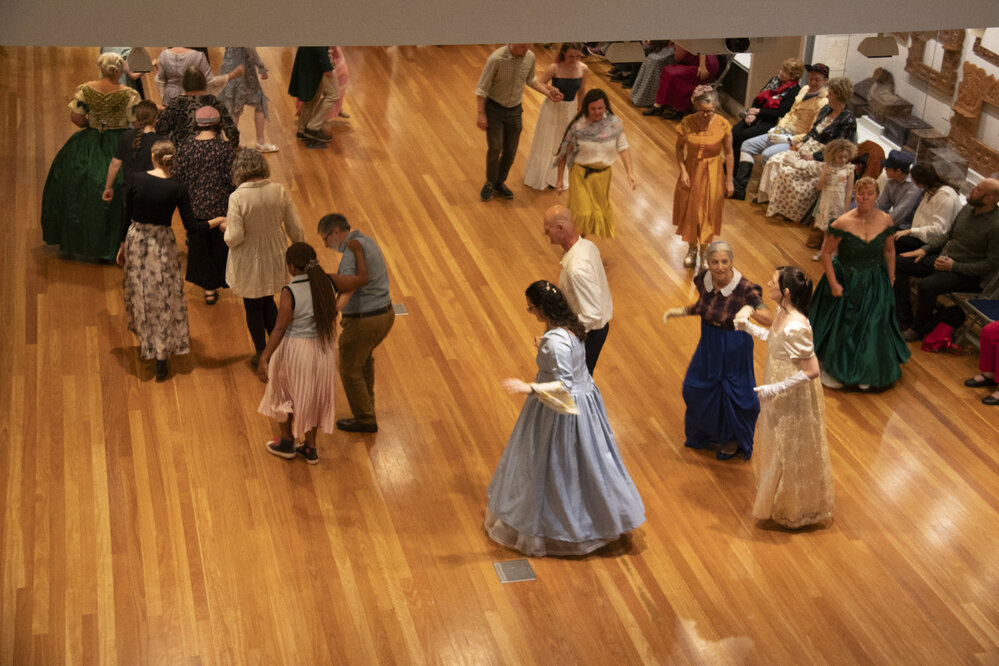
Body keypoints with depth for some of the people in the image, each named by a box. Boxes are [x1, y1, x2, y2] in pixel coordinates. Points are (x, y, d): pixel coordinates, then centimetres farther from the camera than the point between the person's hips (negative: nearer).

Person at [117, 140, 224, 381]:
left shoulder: (136, 179, -9)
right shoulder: (176, 188, -14)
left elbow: (127, 216, -2)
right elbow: (191, 226, -14)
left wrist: (123, 246, 10)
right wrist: (218, 221, 0)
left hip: (136, 241, 2)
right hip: (162, 244, -2)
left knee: (139, 295, 21)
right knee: (164, 299, 9)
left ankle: (144, 344, 39)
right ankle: (161, 359, 12)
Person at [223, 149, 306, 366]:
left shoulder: (237, 197, -23)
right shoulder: (279, 191, -13)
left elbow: (234, 237, -23)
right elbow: (295, 228, -6)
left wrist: (226, 228, 0)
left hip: (249, 261, -3)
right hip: (274, 256, 3)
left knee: (253, 307, 17)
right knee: (267, 302, 25)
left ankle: (262, 355, 32)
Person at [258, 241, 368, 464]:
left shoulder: (290, 292, -23)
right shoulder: (327, 283, -10)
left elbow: (279, 329, -23)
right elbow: (362, 277, 0)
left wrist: (264, 359, -21)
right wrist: (357, 252, 13)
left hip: (294, 350, -5)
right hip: (322, 349, 5)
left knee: (284, 394, 21)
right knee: (312, 396, 21)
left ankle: (287, 442, 37)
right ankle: (310, 448, 32)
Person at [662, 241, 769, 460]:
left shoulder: (744, 288, -29)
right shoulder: (704, 279, -13)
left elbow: (769, 320, -29)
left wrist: (751, 311, -47)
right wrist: (681, 311, -5)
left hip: (734, 348, -6)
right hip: (709, 344, 6)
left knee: (733, 395, 13)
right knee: (696, 388, 21)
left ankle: (734, 441, 42)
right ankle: (705, 433, 52)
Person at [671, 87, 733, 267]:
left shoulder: (723, 125, -18)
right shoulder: (687, 122, -16)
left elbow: (728, 153, -8)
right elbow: (679, 147, -2)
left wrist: (729, 180, -4)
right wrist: (683, 171, -12)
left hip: (713, 173, -1)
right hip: (691, 170, 1)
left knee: (708, 212, 11)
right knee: (689, 210, 16)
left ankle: (704, 251, 32)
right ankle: (692, 248, 40)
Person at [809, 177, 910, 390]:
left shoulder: (885, 221, -9)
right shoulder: (843, 223, -20)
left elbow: (889, 251, 7)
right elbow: (826, 252, -13)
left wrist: (891, 279, 8)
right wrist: (833, 284, -15)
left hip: (875, 283, 3)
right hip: (846, 282, -3)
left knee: (871, 327, 10)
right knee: (841, 325, 9)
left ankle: (864, 373, 33)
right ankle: (833, 370, 32)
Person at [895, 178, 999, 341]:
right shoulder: (967, 209, 6)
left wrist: (955, 266, -20)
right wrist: (925, 249, 6)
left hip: (966, 274, -9)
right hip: (941, 259, 9)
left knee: (926, 286, -33)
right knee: (899, 263, -1)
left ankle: (919, 328, -7)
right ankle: (904, 319, -1)